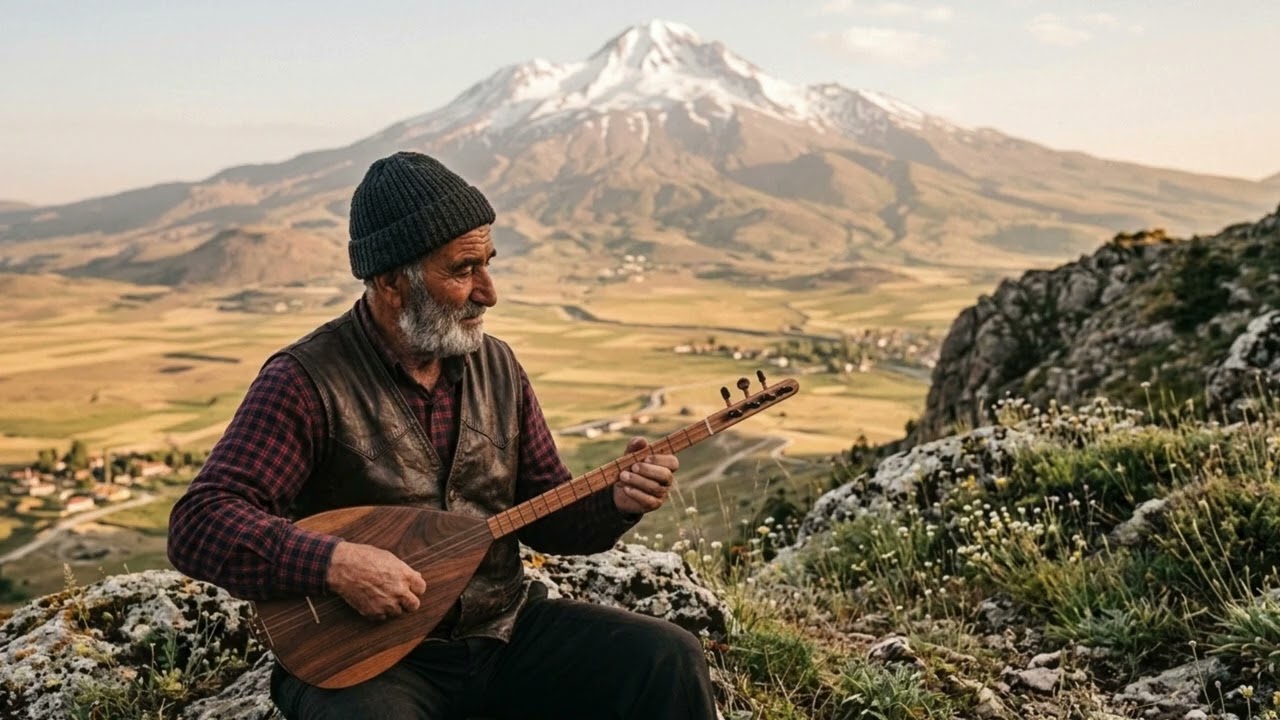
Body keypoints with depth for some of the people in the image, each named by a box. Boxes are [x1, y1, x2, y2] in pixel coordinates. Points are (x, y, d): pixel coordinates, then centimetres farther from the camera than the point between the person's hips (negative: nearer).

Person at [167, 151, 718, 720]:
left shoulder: (496, 365, 5)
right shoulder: (308, 379, -13)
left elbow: (544, 513, 12)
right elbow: (198, 527, -18)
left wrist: (617, 502, -8)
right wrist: (337, 563, -31)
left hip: (504, 626, 5)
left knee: (671, 662, -10)